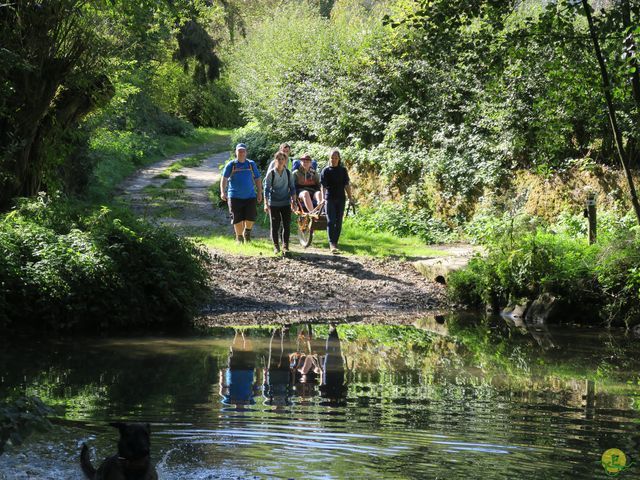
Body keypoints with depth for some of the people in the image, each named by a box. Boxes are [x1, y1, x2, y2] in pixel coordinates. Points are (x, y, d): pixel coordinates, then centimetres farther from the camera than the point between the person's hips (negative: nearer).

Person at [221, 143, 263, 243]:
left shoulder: (251, 164, 9)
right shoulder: (231, 165, 2)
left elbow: (257, 179, 14)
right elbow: (224, 179, -1)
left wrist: (259, 193, 8)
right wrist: (223, 192, -14)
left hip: (250, 196, 1)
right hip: (235, 197, -1)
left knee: (251, 218, -7)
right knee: (237, 219, 0)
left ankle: (247, 232, 23)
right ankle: (239, 238, 17)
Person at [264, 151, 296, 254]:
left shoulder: (288, 173, 4)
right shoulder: (271, 173, -4)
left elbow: (292, 188, 10)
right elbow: (266, 189, -5)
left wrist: (293, 200, 2)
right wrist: (266, 204, -10)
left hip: (286, 203, 2)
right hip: (273, 203, -2)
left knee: (287, 225, 0)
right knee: (275, 226, 1)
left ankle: (285, 246, 9)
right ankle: (276, 246, 11)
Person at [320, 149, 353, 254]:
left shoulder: (343, 170, 8)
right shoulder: (326, 170, 0)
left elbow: (346, 185, 10)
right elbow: (323, 186, -4)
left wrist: (350, 198, 4)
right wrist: (323, 198, -17)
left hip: (341, 199, 3)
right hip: (330, 199, -3)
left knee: (338, 222, 6)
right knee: (331, 221, -10)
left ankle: (335, 242, 15)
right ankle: (332, 244, -16)